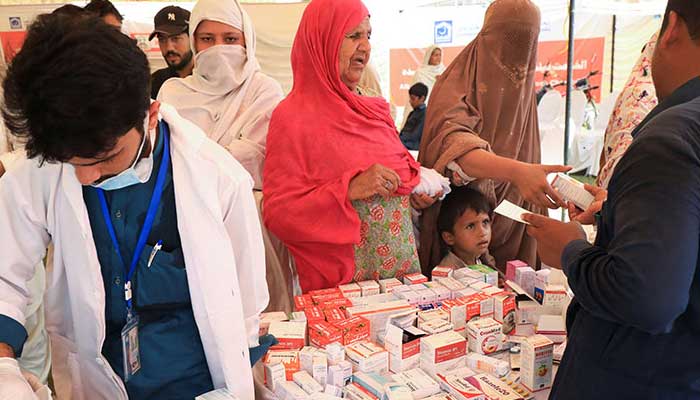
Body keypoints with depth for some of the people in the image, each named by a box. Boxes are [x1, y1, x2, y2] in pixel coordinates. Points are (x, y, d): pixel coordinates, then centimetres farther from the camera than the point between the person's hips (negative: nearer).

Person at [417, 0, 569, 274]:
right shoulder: (458, 84, -15)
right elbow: (452, 143, -35)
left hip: (511, 227, 5)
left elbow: (527, 163, 13)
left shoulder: (524, 90, 6)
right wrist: (515, 170, -49)